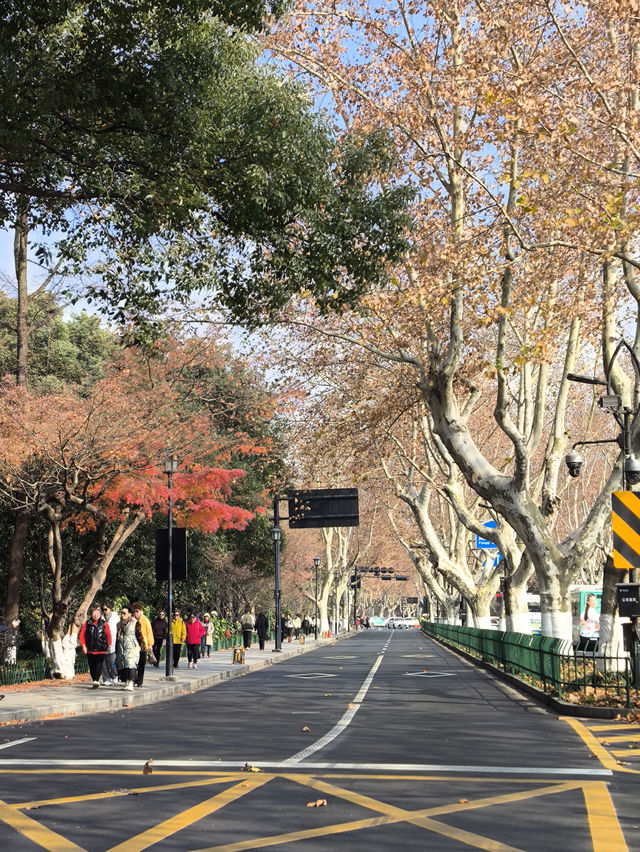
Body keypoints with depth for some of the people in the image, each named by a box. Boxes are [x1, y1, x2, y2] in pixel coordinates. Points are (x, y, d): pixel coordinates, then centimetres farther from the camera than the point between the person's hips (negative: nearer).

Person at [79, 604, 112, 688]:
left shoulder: (104, 624, 3)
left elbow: (108, 635, 8)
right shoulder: (87, 623, 5)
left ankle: (96, 681, -21)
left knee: (99, 665, -14)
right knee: (92, 666, 7)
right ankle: (95, 681, 18)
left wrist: (108, 645, 5)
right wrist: (83, 645, 0)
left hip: (101, 649, -2)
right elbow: (82, 635, 7)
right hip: (90, 649, 2)